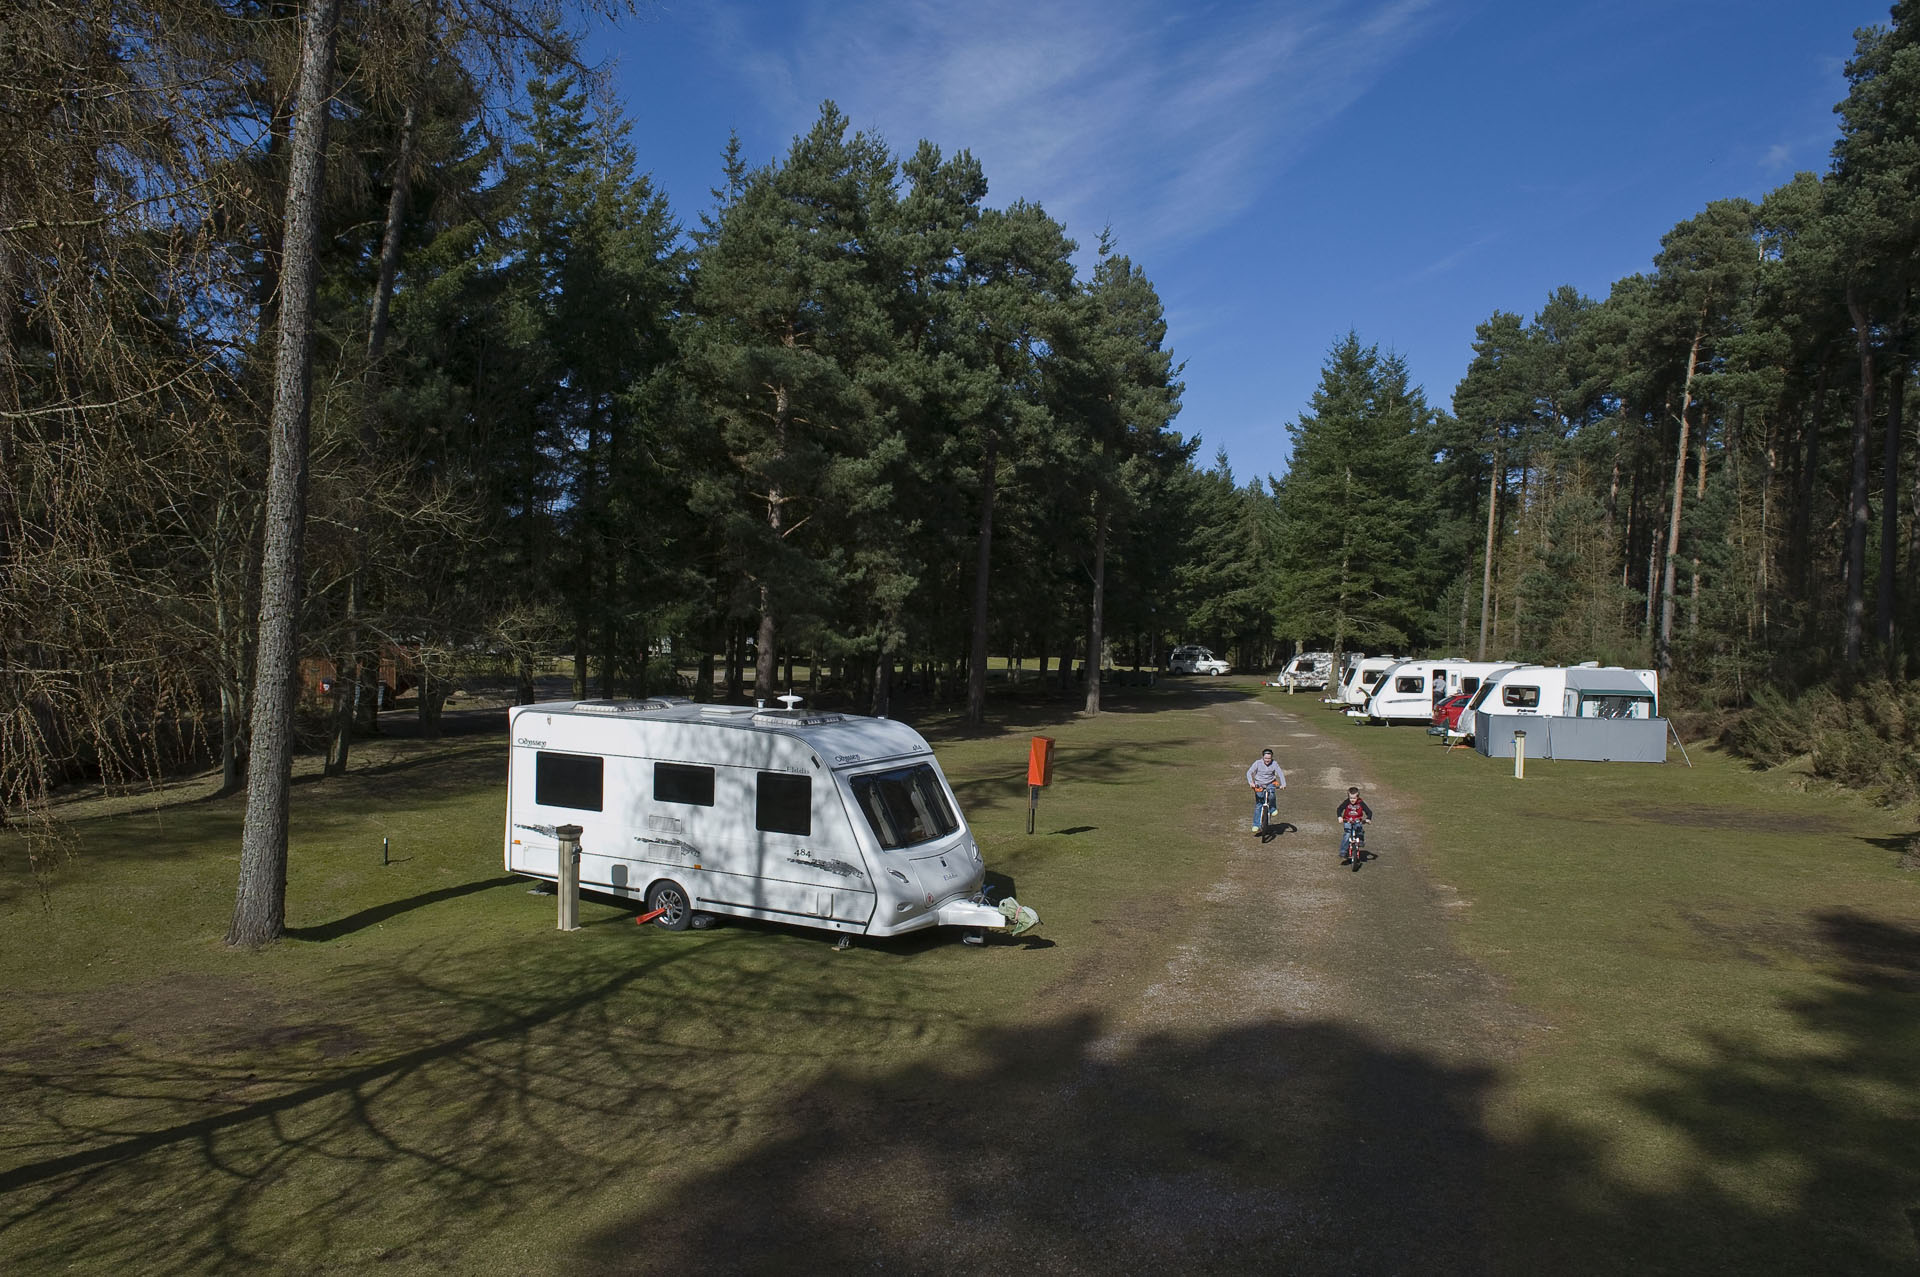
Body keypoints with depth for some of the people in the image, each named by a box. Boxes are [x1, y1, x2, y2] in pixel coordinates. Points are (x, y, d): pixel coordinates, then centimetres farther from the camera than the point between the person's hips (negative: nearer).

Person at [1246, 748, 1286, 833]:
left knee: (1271, 795, -33)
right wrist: (1251, 782, -31)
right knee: (1258, 806, -2)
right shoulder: (1258, 763, -13)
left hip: (1270, 784, 0)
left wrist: (1283, 784, -30)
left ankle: (1272, 808, -2)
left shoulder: (1274, 764, -10)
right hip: (1259, 785, 0)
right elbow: (1249, 772, -15)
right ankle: (1256, 825, 6)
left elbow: (1280, 774, -14)